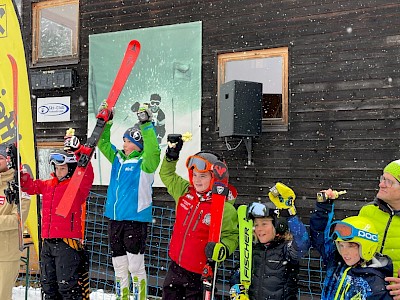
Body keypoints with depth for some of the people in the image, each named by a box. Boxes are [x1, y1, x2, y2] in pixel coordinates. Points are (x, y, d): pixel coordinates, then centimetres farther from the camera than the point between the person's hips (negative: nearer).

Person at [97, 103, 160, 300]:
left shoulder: (144, 163, -7)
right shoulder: (118, 159, 11)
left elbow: (152, 150, -26)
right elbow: (103, 143, 18)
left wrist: (146, 125, -29)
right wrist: (105, 121, 7)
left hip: (135, 220, -7)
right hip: (114, 219, 7)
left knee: (135, 266, -2)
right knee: (119, 265, 14)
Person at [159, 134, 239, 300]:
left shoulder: (225, 208, -18)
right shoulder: (185, 192, -1)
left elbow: (231, 235, -12)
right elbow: (167, 175, 14)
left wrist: (221, 249, -32)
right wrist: (172, 154, 2)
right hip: (175, 265, 6)